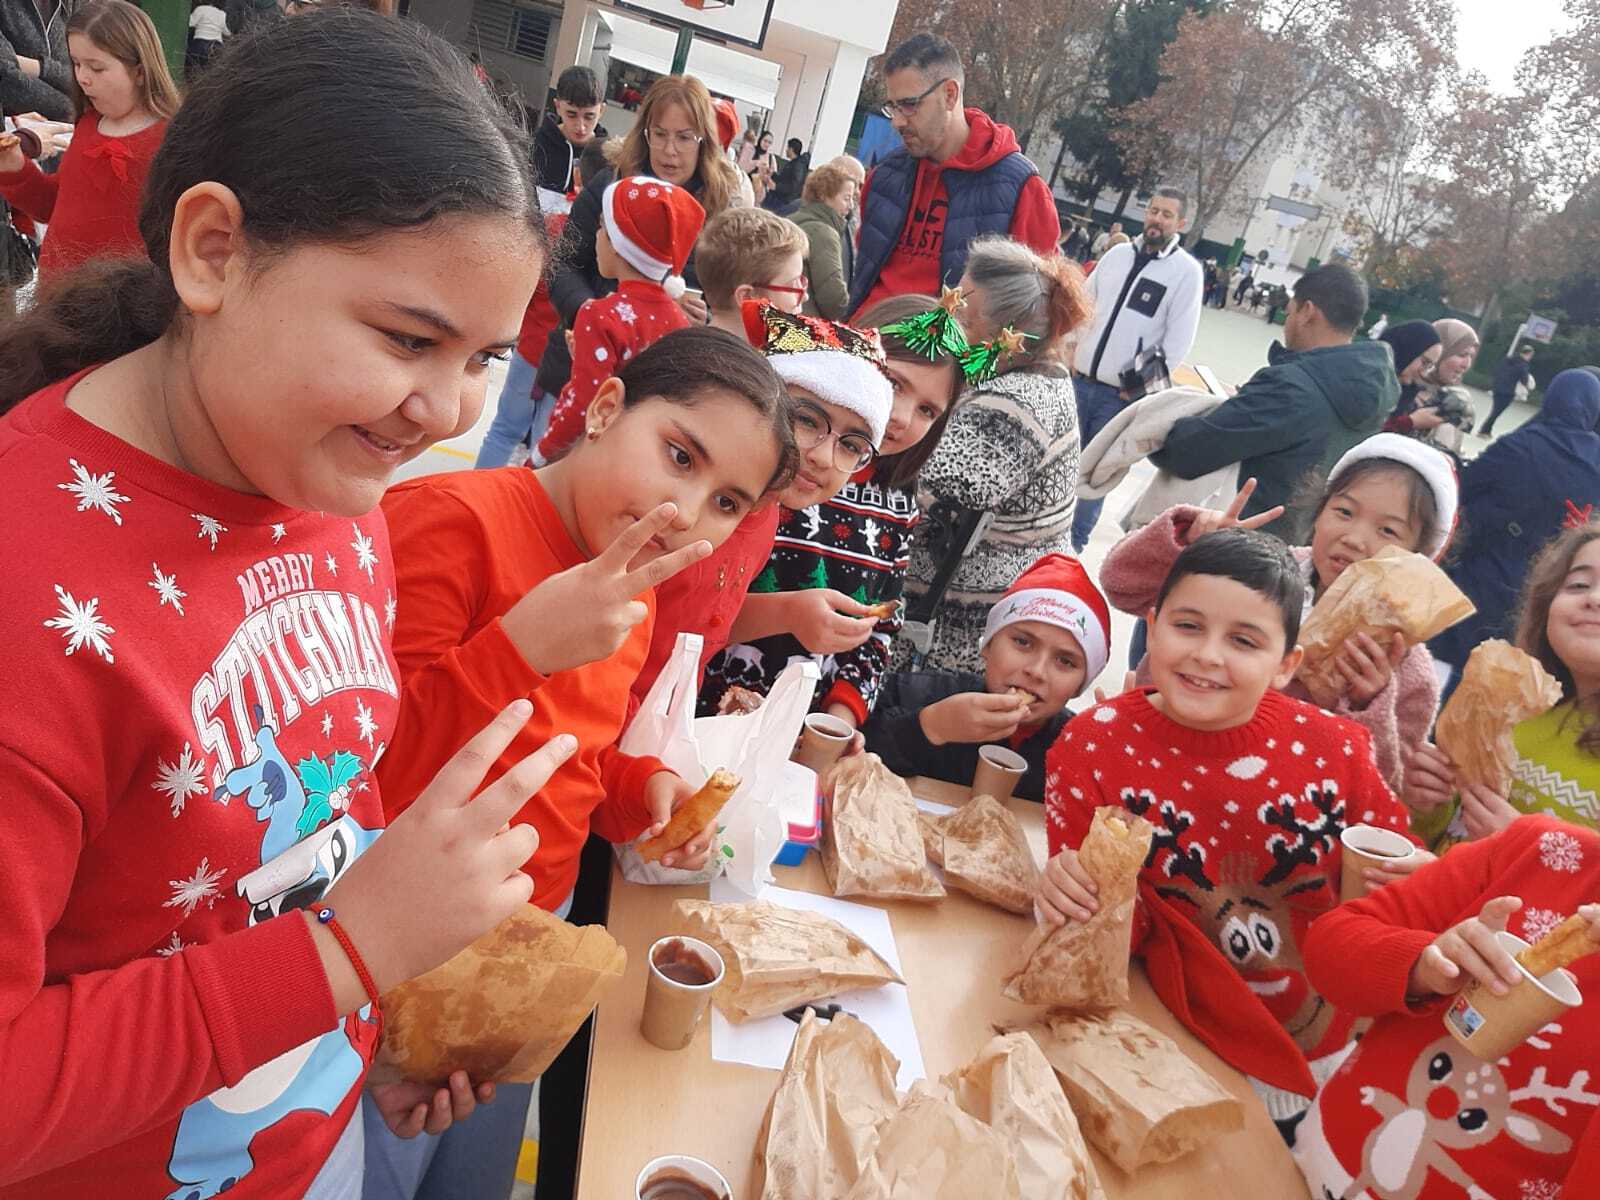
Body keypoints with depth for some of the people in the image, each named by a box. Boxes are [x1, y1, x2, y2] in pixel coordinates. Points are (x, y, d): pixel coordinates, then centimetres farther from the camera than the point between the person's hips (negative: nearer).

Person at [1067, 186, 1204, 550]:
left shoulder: (1187, 270, -6)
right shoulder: (1117, 253, 6)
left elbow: (1178, 340, -8)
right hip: (1080, 379, 4)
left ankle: (1075, 541, 14)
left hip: (1121, 392, -4)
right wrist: (1071, 352, 7)